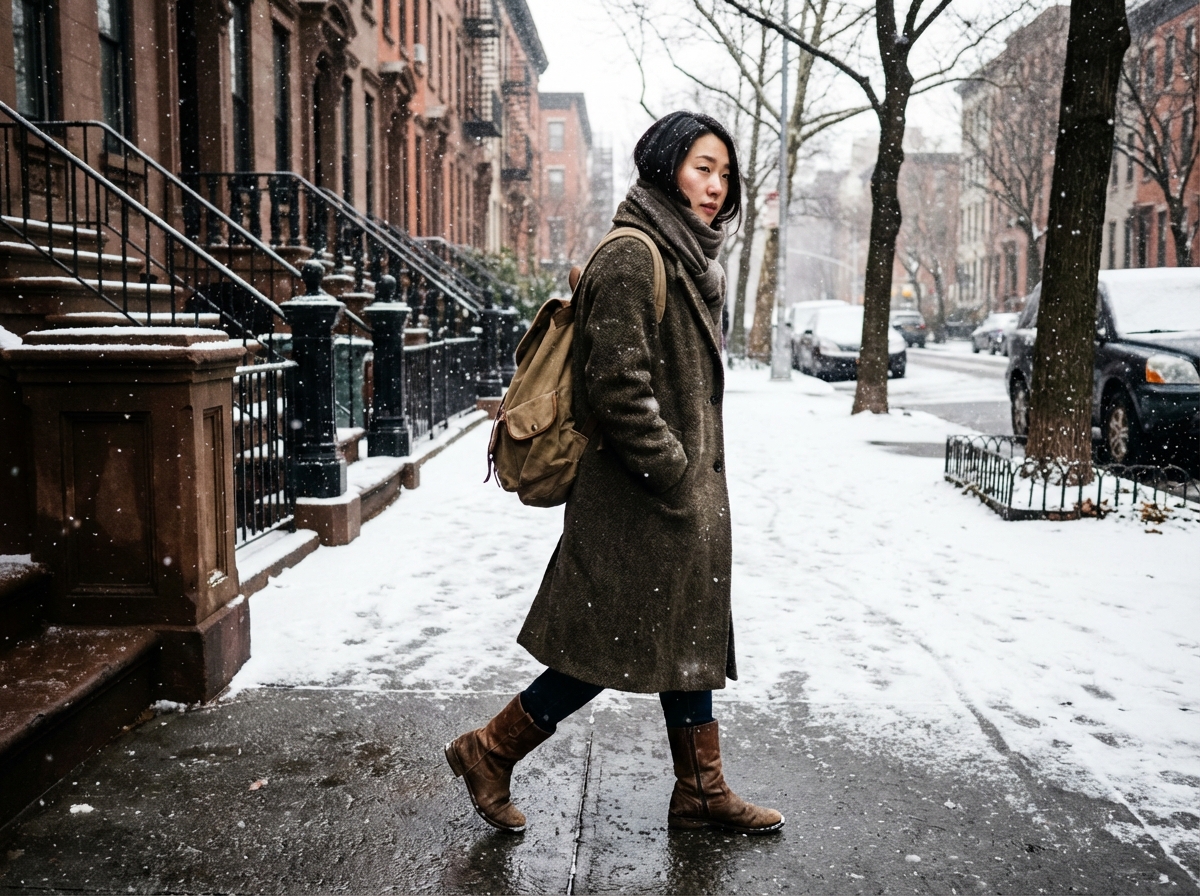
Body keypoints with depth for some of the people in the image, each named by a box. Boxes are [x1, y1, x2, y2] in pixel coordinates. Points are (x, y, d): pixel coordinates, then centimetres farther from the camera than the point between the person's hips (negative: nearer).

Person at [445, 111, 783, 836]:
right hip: (640, 498, -10)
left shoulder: (691, 258, 14)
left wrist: (697, 473, 18)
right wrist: (674, 474, -18)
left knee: (688, 635, 15)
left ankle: (701, 791, 29)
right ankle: (489, 753, 18)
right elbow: (619, 387, -23)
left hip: (689, 487, 10)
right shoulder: (632, 259, -17)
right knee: (616, 647, 0)